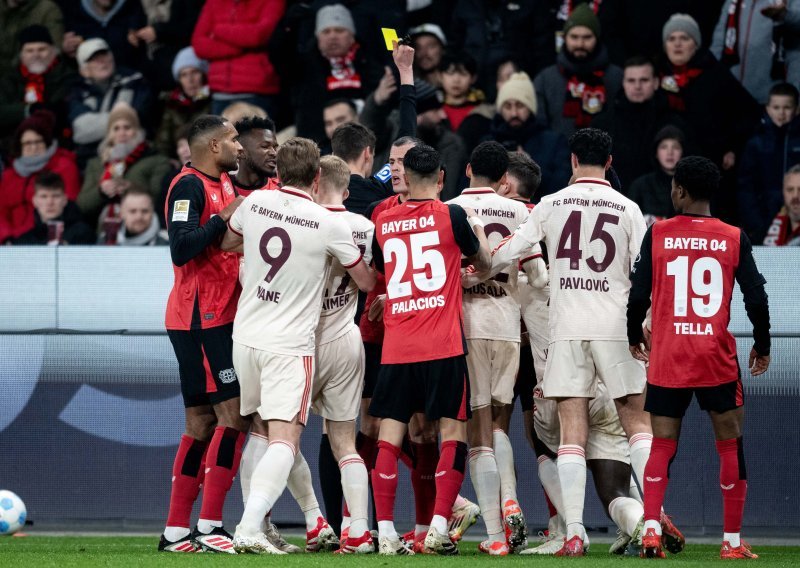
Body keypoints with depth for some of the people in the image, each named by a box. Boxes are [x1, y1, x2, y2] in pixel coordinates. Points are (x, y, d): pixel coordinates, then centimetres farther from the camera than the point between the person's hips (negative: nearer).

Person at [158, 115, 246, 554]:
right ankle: (209, 527, -13)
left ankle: (176, 532, 11)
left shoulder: (222, 184, 16)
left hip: (217, 318, 10)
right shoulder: (189, 186, -13)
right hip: (201, 318, -10)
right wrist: (224, 219, -19)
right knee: (234, 415, -12)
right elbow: (181, 248, -23)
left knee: (202, 423, 10)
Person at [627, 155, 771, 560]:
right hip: (717, 358, 0)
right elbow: (756, 299, -1)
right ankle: (732, 541, 10)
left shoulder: (657, 235, -2)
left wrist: (635, 337, 16)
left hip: (666, 359, 0)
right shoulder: (734, 238, -1)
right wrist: (762, 347, 14)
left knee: (661, 447, 7)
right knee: (730, 446, 10)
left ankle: (651, 530, -11)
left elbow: (638, 295, -3)